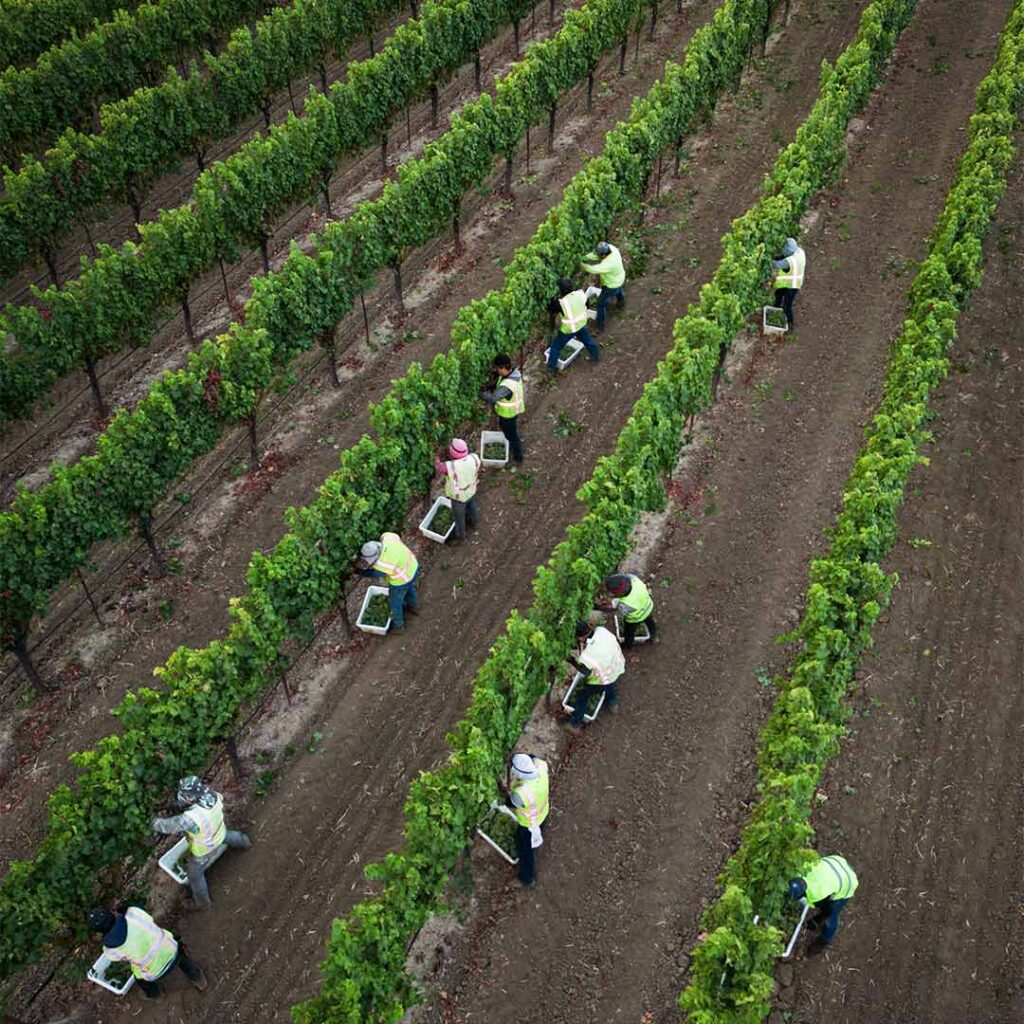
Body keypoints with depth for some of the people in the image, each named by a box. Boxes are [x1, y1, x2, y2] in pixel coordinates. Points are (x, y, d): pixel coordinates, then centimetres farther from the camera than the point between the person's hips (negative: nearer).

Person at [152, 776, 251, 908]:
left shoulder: (191, 818, -48)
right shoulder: (214, 795, -30)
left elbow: (169, 825, -33)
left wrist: (157, 823, -10)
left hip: (203, 850, -5)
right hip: (219, 835, 5)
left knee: (195, 875, 24)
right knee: (227, 836, 41)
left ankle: (203, 901, 48)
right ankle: (243, 842, 71)